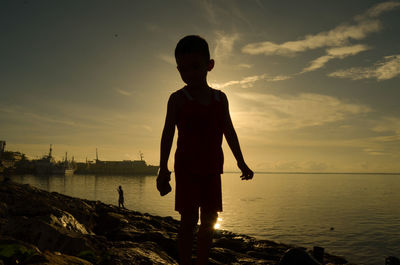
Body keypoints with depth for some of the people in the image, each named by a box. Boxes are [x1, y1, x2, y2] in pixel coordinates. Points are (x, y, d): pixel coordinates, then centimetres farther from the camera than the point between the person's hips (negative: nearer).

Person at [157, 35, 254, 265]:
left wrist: (241, 162, 9)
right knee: (188, 220, -5)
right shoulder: (178, 99, -2)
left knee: (209, 220, 9)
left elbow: (229, 131, 11)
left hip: (212, 168, 4)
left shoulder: (220, 98, 8)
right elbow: (168, 133, -6)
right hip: (186, 167, -4)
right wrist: (163, 168, -12)